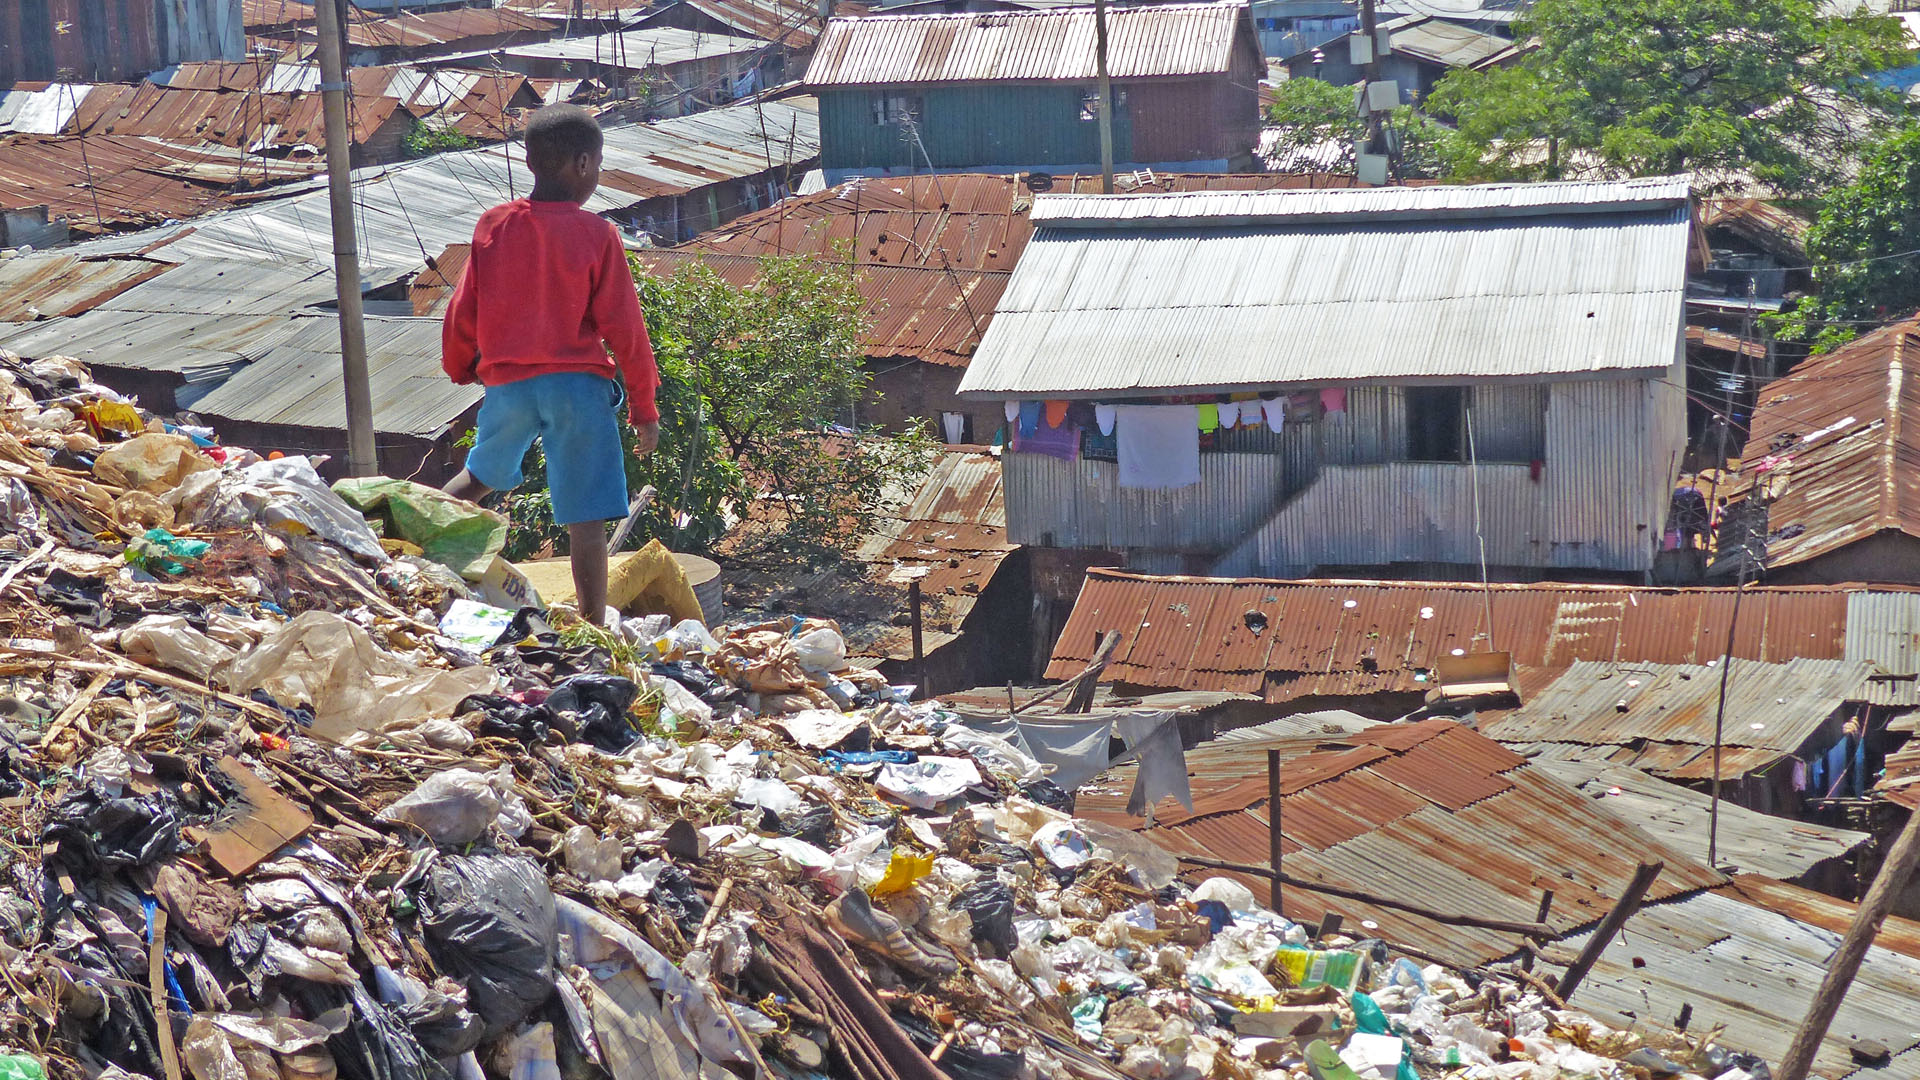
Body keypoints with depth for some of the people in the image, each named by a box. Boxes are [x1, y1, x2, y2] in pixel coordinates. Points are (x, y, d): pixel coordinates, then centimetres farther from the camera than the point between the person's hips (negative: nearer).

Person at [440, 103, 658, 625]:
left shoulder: (493, 225, 2)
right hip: (578, 385, -3)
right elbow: (623, 327, -5)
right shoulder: (596, 235, -7)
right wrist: (644, 408, 4)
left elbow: (463, 311, 8)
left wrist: (459, 368, 27)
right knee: (586, 520, -1)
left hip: (507, 381, 4)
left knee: (482, 475, 30)